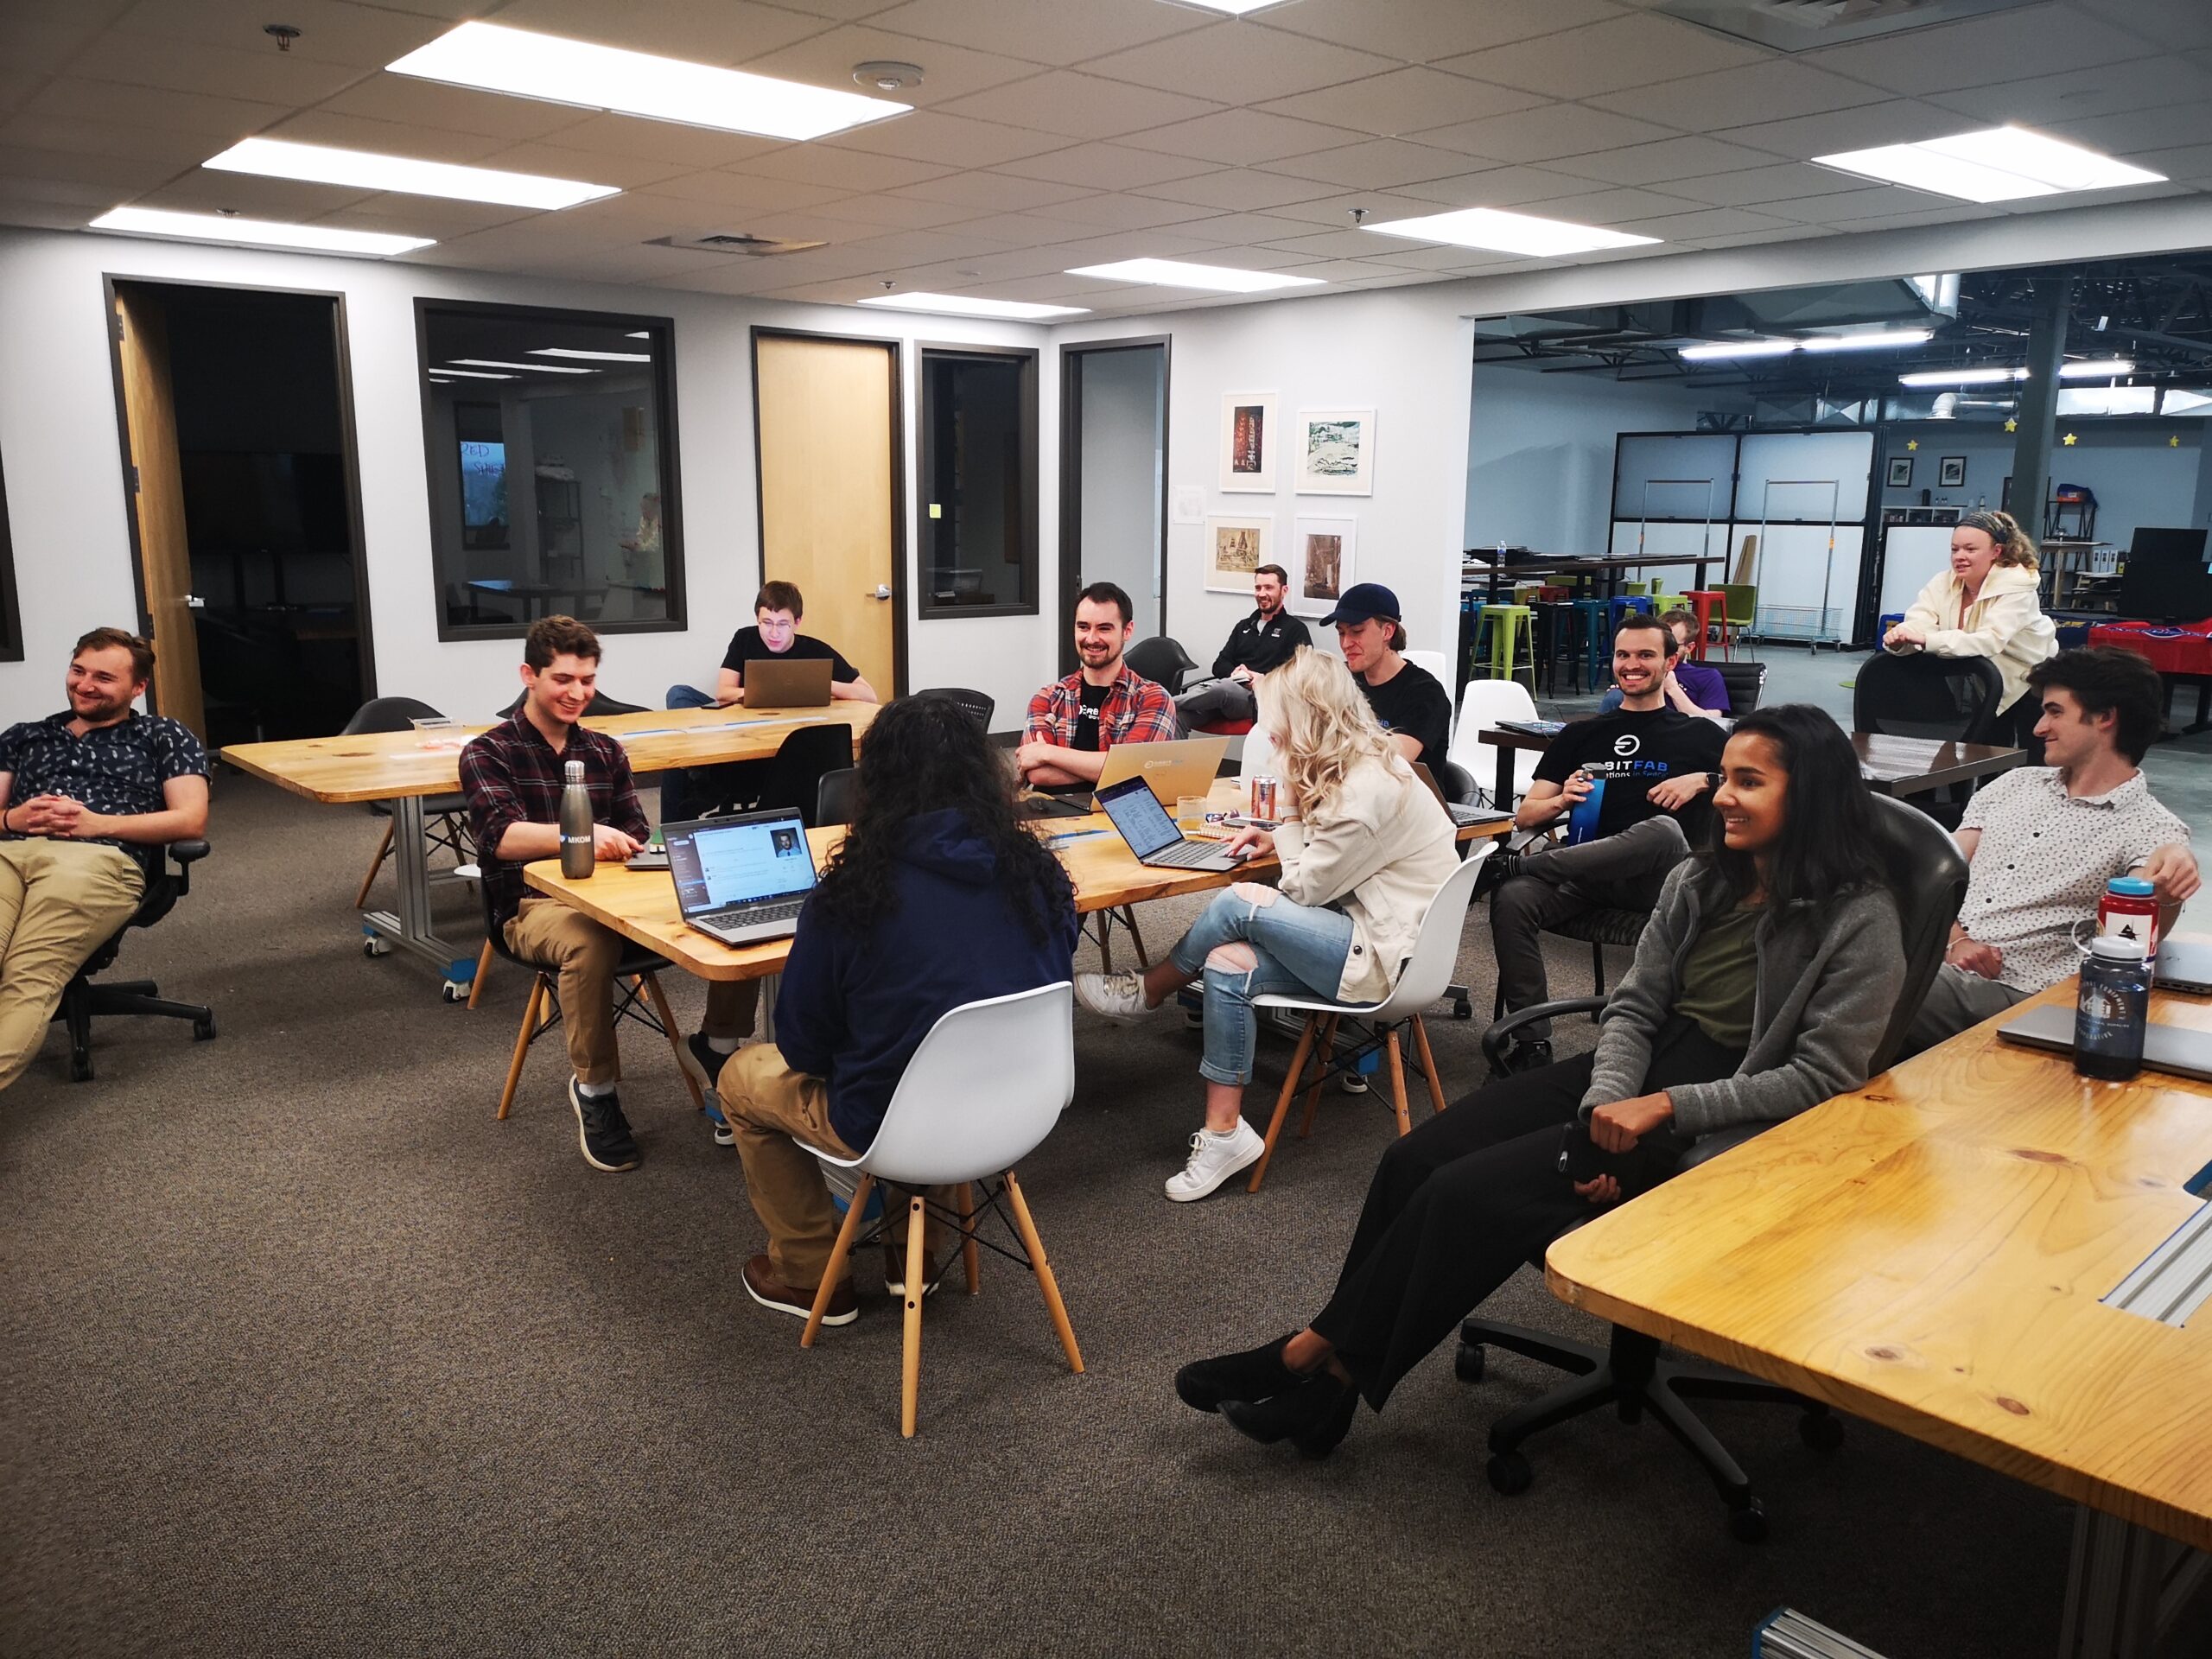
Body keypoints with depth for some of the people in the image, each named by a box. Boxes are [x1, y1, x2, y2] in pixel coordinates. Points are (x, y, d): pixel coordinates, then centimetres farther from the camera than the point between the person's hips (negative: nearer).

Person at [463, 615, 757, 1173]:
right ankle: (594, 1088, -18)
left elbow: (638, 836, 11)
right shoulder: (488, 752, 1)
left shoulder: (605, 751, 17)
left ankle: (716, 1044, 2)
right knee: (590, 943, -41)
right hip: (534, 904, -4)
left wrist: (635, 848, -16)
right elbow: (502, 836, -16)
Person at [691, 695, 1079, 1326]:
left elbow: (801, 1047, -9)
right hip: (1018, 1111, 5)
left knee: (742, 1078, 22)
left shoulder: (852, 891, -19)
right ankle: (916, 1248, 36)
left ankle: (810, 1275, 31)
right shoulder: (1040, 873, -8)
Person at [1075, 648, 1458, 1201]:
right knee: (1227, 965, -11)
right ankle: (1224, 1134, -10)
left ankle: (1145, 994, 4)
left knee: (1240, 903, -21)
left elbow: (1306, 886, -15)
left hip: (1385, 956, -10)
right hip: (1366, 927, 10)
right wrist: (1280, 839, 6)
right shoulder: (1358, 764, 9)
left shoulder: (1367, 790, -22)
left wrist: (1292, 841, 2)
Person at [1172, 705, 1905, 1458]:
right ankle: (1328, 1359, -4)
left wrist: (1665, 1107, -21)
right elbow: (1634, 1006, 4)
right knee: (1413, 1161, -12)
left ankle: (1322, 1360, -3)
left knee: (1470, 1192, -20)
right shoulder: (1698, 881, 7)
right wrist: (1605, 1106, -14)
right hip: (1625, 1079, 7)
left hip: (1710, 1122, -6)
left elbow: (1824, 1076, -15)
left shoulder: (1859, 922, -11)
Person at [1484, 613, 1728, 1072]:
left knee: (1664, 830, -38)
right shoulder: (1581, 735, 24)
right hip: (1582, 876, 2)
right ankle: (1533, 1042, -24)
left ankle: (1516, 864, -29)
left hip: (1657, 880, -2)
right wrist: (1562, 799, -3)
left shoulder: (1701, 735, 18)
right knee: (1511, 898, -30)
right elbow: (1525, 815, 18)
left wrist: (1703, 780, -7)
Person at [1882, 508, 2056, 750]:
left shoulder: (2016, 586, -24)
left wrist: (1926, 639, -52)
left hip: (2031, 683, -4)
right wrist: (1899, 638, -48)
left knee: (2035, 767, 0)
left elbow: (1990, 641, -39)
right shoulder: (1942, 582, -9)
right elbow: (1916, 626, -22)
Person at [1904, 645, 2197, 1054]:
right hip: (1927, 954, 6)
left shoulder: (2152, 829, 4)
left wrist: (2164, 896, -36)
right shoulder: (2017, 783, 21)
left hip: (2007, 990, -5)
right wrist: (1956, 939, -5)